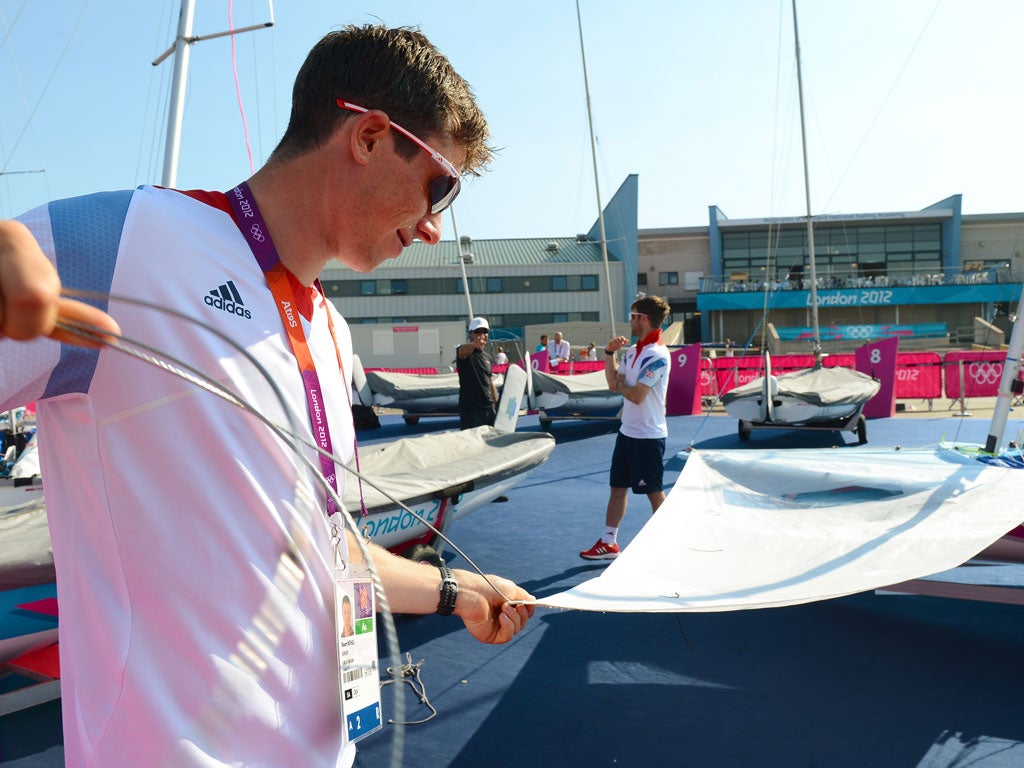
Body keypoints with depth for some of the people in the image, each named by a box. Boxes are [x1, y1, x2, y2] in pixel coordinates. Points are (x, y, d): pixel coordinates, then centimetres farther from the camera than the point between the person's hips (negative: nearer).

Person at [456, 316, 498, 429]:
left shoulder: (488, 357, 15)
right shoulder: (467, 352, -6)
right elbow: (463, 349, -32)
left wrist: (497, 405, 18)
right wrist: (474, 344, -55)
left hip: (489, 407, 6)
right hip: (469, 408, -6)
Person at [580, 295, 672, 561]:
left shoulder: (656, 355, -19)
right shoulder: (632, 350, 10)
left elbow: (636, 395, -23)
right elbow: (613, 383, 10)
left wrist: (620, 385, -3)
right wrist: (609, 353, 3)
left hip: (648, 436, -9)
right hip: (627, 431, 9)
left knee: (654, 492, 4)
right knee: (617, 486, 12)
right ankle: (609, 542, 20)